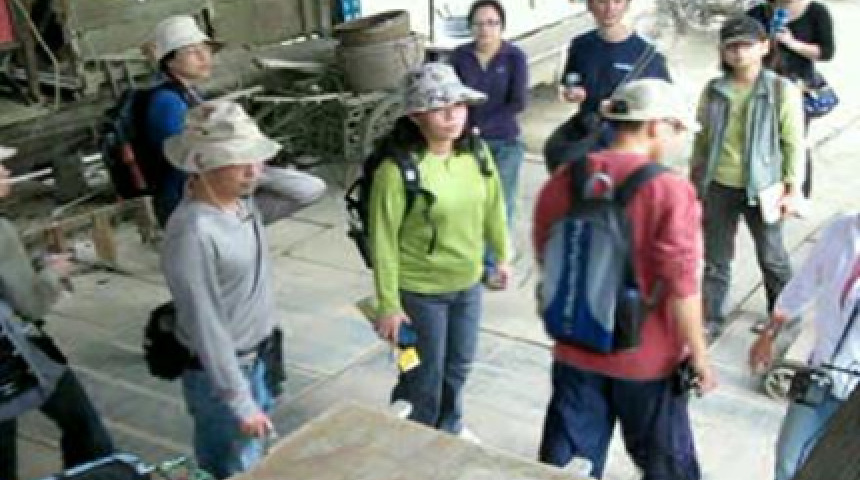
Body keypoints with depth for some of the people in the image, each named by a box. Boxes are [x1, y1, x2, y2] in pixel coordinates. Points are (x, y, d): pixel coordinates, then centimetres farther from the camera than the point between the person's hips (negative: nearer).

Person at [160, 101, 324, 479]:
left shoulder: (245, 202, -4)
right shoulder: (193, 232, -28)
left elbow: (311, 190, 4)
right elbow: (206, 327, -25)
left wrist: (254, 173, -8)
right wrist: (240, 402, -21)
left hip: (259, 359, 8)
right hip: (219, 373, -8)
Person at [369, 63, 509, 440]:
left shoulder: (476, 153, -8)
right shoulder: (397, 168, -25)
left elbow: (493, 206, 8)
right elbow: (383, 240, -19)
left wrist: (501, 255, 17)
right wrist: (388, 304, -16)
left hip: (468, 283, 6)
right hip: (420, 291, -6)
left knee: (458, 366, 25)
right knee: (424, 377, 11)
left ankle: (448, 427, 52)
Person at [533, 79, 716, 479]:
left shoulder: (563, 180, -3)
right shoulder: (670, 190, -20)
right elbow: (681, 286, -19)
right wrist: (698, 354, -7)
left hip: (576, 350, 4)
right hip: (646, 357, -4)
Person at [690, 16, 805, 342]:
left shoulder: (782, 90, -10)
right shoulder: (713, 90, -1)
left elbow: (794, 144, -5)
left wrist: (792, 189, -6)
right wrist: (694, 182, 11)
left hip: (761, 188, -2)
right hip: (718, 187, 2)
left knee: (771, 257, 15)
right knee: (716, 259, 11)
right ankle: (711, 321, 23)